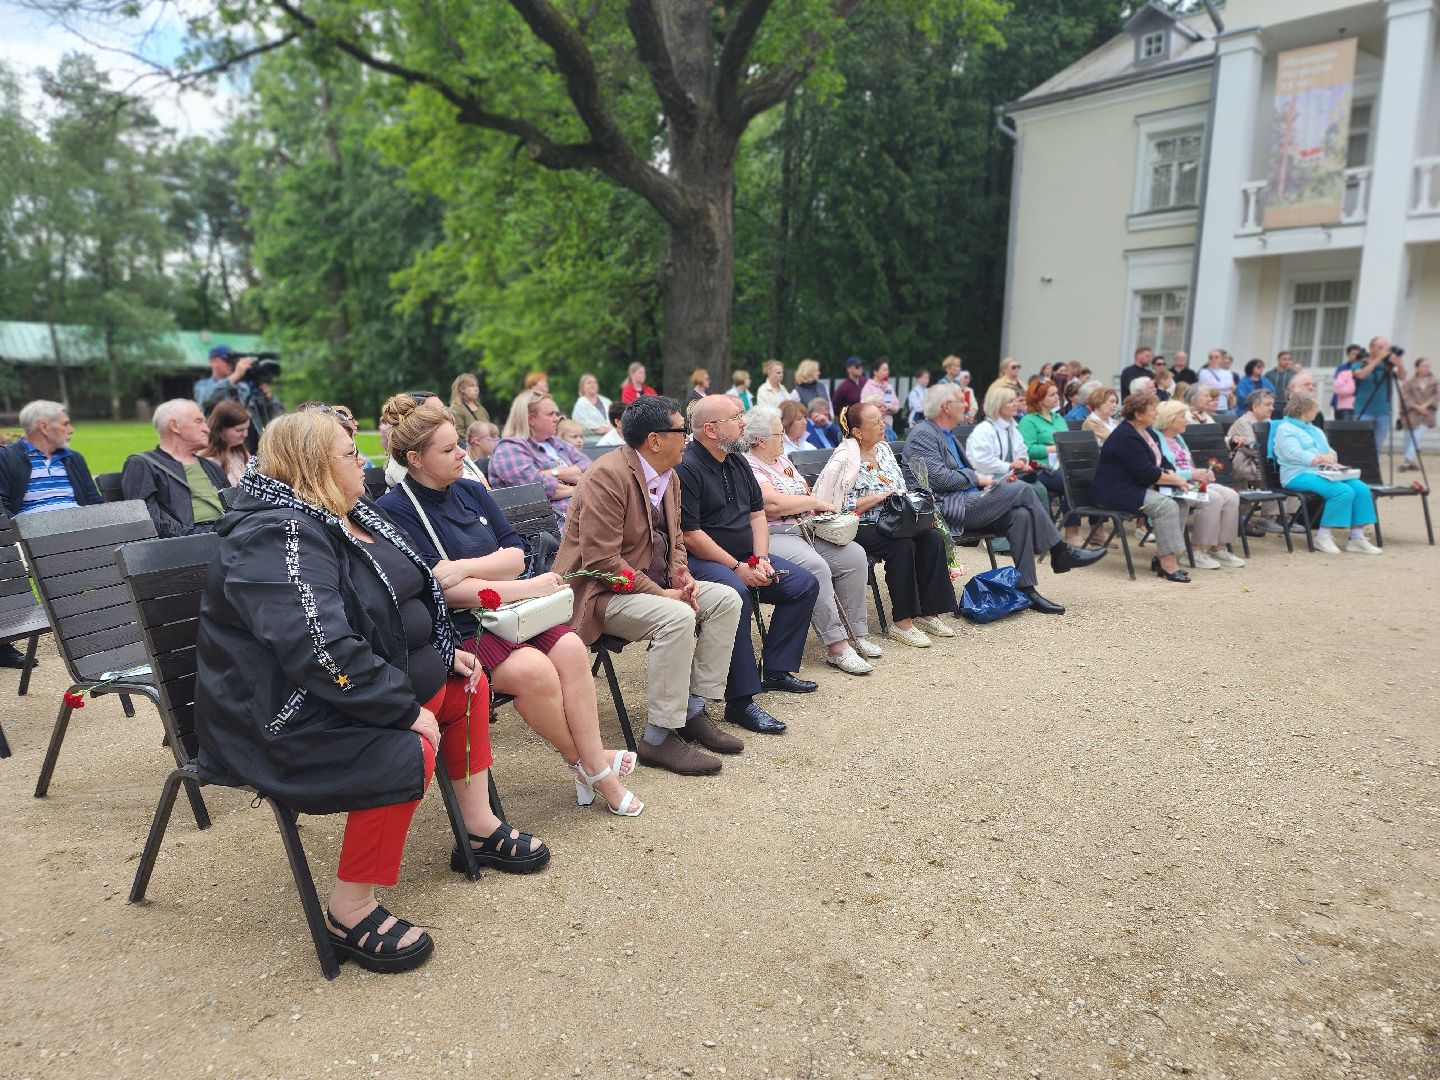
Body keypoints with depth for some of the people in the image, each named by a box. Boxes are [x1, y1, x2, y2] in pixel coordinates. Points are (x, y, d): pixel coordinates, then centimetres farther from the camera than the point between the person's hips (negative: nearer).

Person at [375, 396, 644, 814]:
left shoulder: (471, 491, 11)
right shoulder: (394, 510, -9)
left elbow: (515, 556, 5)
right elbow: (439, 588, -17)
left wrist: (465, 567, -16)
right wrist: (527, 588, -16)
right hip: (451, 630, -6)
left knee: (570, 648, -20)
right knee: (532, 669, -28)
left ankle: (594, 764, -14)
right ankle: (580, 760, -4)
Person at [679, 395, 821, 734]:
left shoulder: (737, 461, 13)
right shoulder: (686, 468, -16)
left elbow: (757, 513, 16)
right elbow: (689, 534, -21)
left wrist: (762, 560, -1)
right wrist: (738, 568, -20)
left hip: (745, 558, 10)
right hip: (701, 561, -10)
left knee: (805, 584, 3)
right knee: (735, 593, -38)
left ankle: (775, 670, 9)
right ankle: (740, 701, -33)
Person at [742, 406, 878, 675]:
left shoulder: (782, 460, 20)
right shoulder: (747, 467, -9)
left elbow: (805, 490, 27)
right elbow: (773, 503, -22)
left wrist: (822, 510, 4)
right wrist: (816, 503, -10)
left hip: (804, 530, 10)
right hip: (772, 536, -9)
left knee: (855, 556, -7)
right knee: (816, 567, -33)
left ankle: (854, 633, -2)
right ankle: (836, 646, -27)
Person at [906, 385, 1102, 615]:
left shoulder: (947, 434, 22)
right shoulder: (922, 434, -9)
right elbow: (938, 477, -19)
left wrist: (983, 481, 7)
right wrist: (976, 478, -7)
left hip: (964, 503, 9)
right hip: (946, 508, -9)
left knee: (1020, 515, -15)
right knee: (1023, 490, -15)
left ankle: (1026, 590, -17)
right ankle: (1061, 553, -2)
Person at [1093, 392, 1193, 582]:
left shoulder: (1146, 431, 14)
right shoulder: (1126, 437, -19)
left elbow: (1162, 461, 18)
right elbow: (1145, 473, -23)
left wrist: (1171, 474, -4)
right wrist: (1175, 480, -12)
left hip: (1137, 488, 10)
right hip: (1117, 492, -10)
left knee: (1180, 502, -7)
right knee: (1166, 505, -26)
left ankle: (1163, 557, -5)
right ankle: (1167, 564, -25)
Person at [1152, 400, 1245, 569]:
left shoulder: (1178, 438, 23)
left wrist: (1204, 474, 3)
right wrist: (1191, 474, -18)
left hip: (1190, 483, 9)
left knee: (1231, 496, -11)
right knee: (1213, 498, -29)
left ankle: (1218, 548, -8)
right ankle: (1197, 551, -21)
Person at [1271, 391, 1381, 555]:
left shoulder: (1316, 431, 29)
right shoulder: (1285, 429, 1)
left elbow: (1330, 451, 18)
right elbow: (1294, 454, -14)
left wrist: (1330, 457, -7)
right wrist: (1320, 460, -25)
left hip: (1322, 473, 8)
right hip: (1299, 475, -8)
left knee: (1361, 488, -16)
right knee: (1343, 491, -29)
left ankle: (1357, 538, -16)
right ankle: (1322, 536, -20)